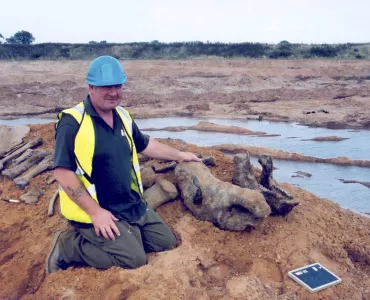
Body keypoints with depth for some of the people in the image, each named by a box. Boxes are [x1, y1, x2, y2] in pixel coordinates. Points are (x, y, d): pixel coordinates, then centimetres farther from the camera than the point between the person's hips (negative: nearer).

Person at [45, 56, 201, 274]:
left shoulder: (122, 116, 6)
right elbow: (63, 173, -21)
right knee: (134, 258, -18)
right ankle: (69, 246, -1)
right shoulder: (73, 123, -19)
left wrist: (180, 155, 28)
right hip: (97, 211, -8)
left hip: (133, 206, 8)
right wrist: (95, 211, -23)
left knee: (167, 242, 10)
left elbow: (145, 145, 22)